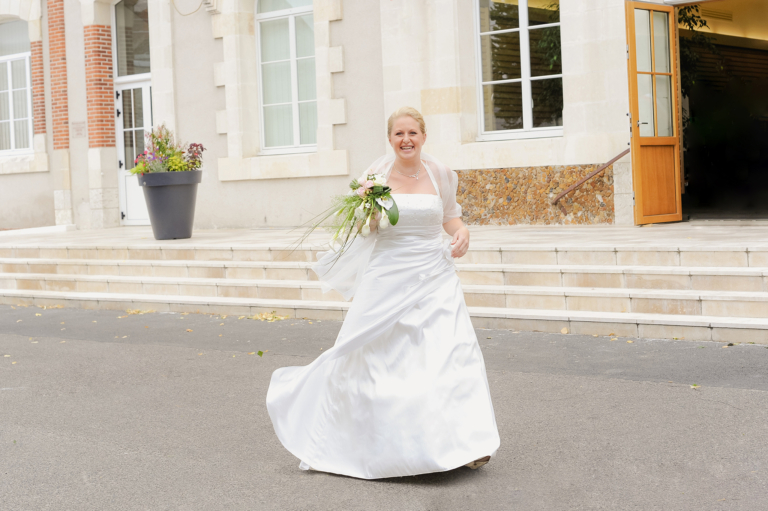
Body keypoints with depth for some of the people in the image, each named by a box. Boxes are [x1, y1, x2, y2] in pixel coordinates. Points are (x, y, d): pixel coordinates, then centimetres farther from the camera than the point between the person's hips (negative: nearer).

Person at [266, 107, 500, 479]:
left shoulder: (439, 174, 3)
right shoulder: (377, 173, -2)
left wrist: (462, 232, -4)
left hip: (434, 278, 1)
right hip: (388, 279, -1)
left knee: (452, 352, -10)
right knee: (373, 354, 7)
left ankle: (464, 444, -5)